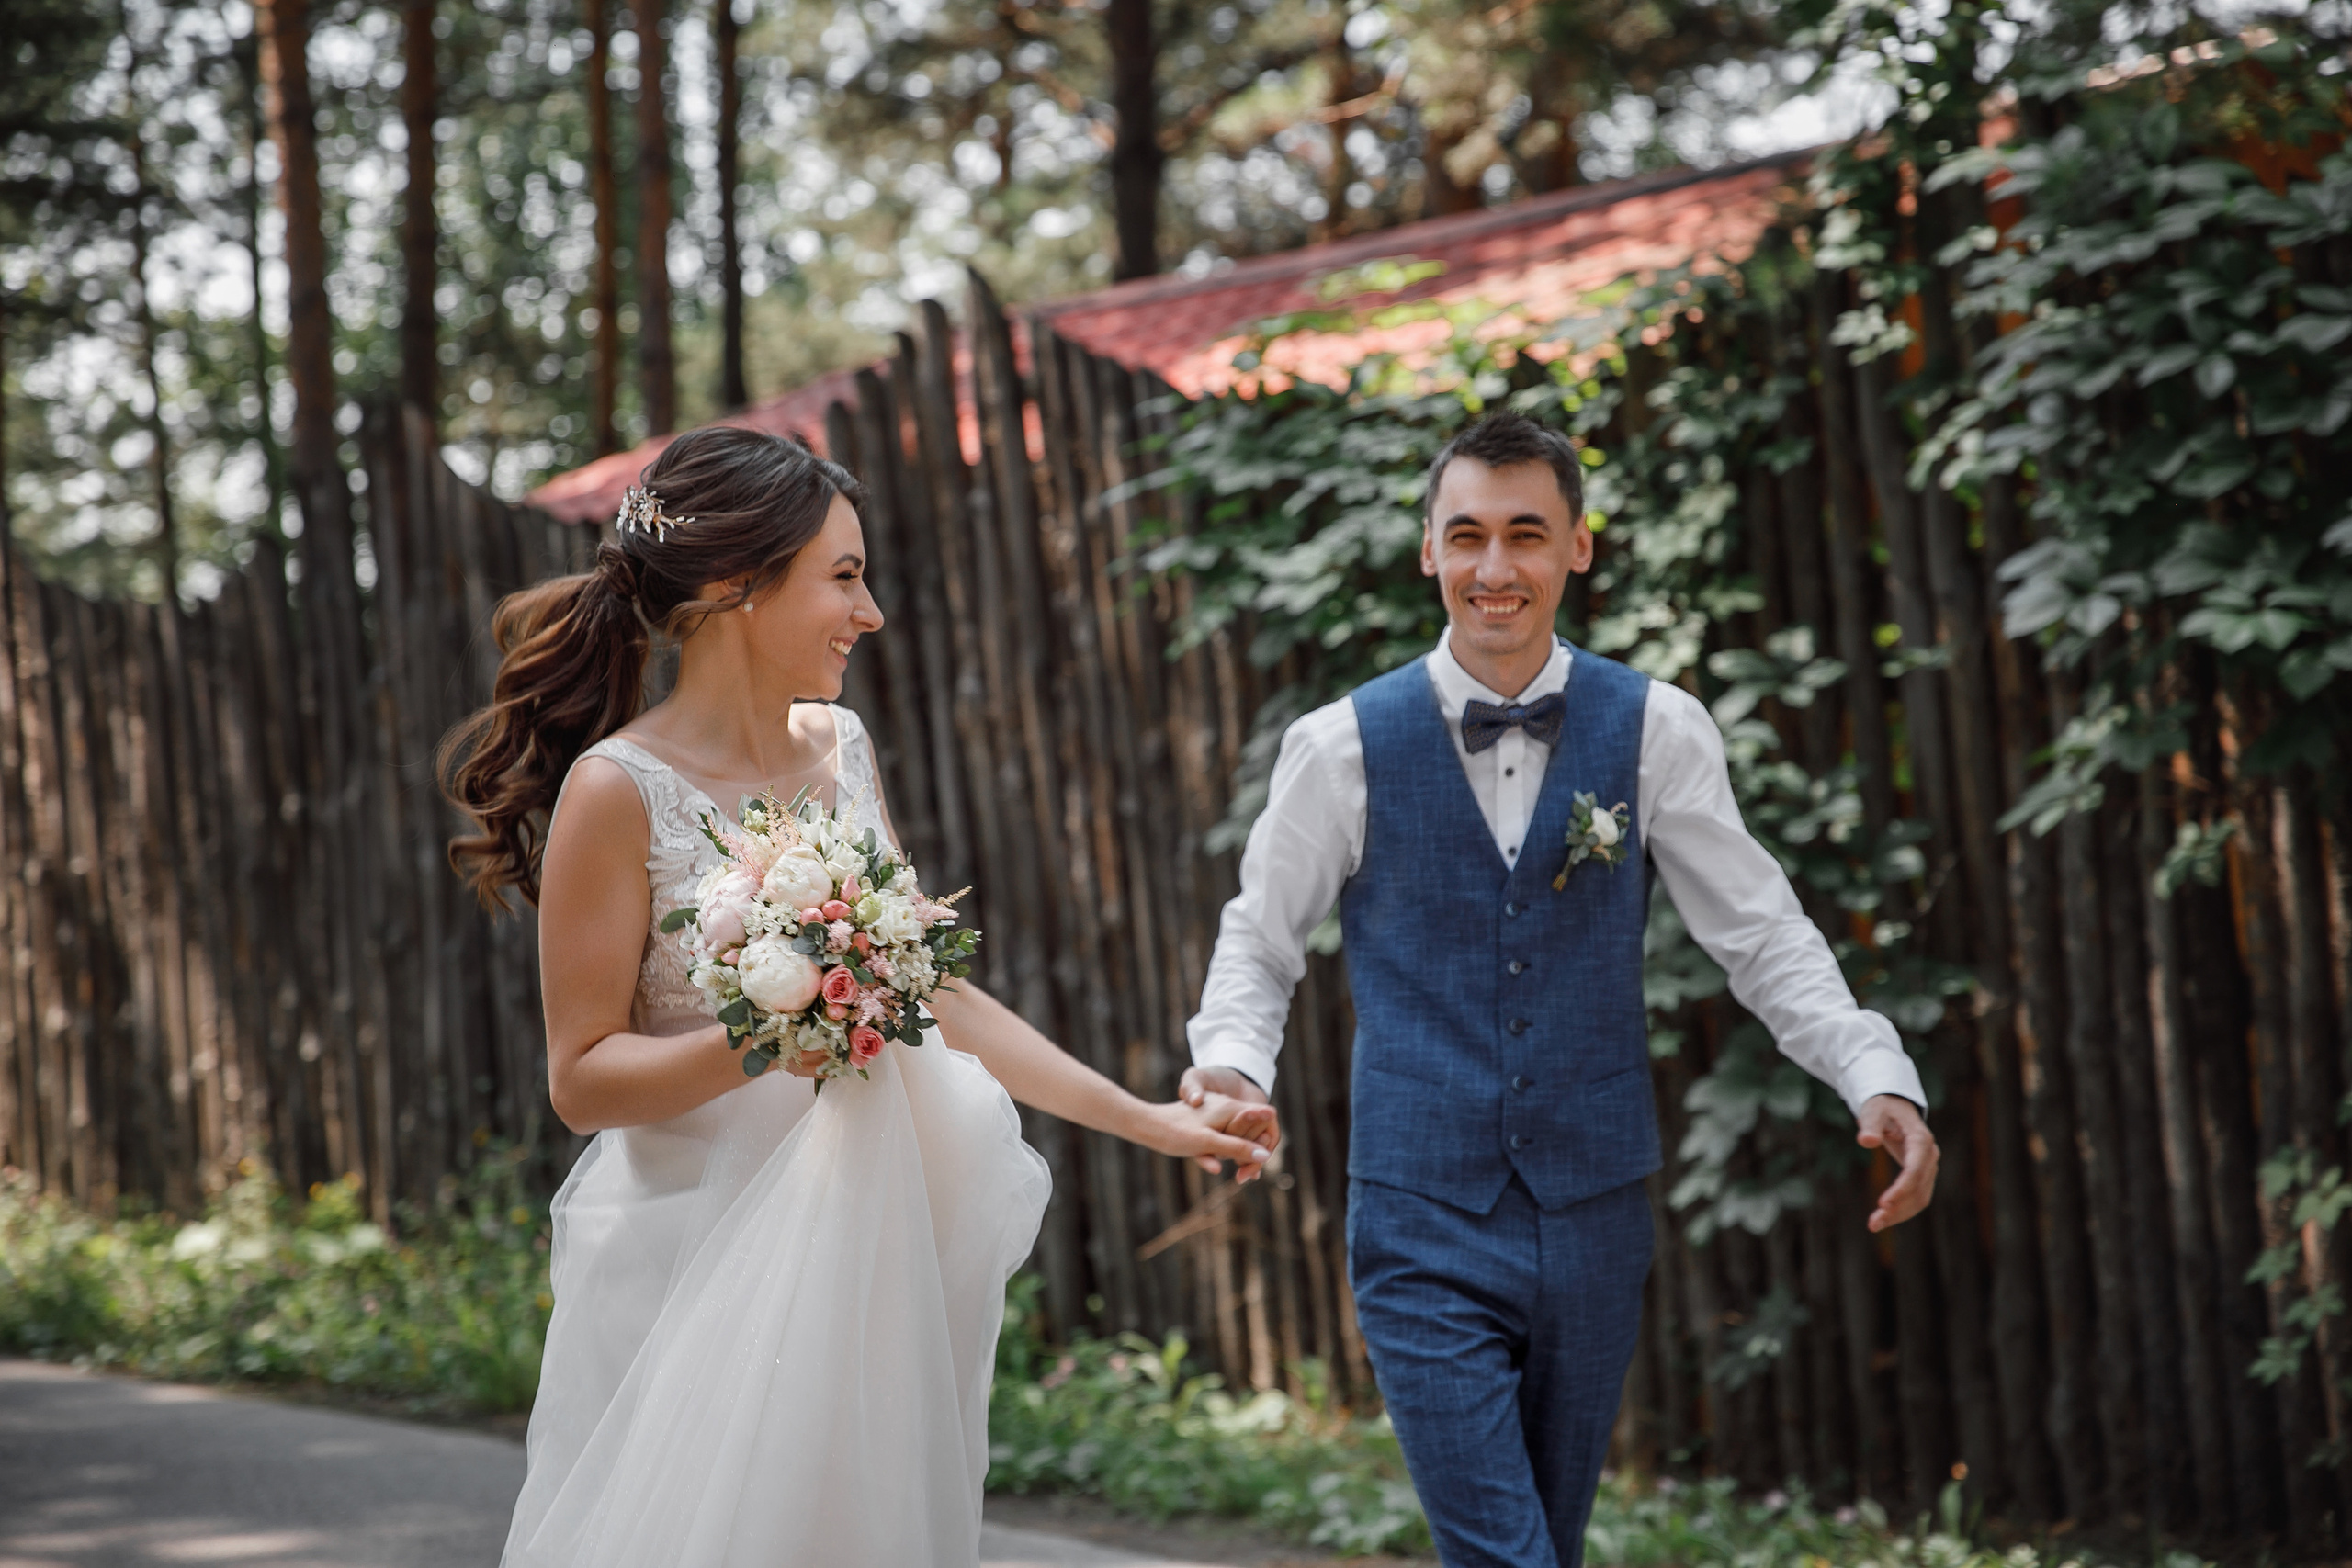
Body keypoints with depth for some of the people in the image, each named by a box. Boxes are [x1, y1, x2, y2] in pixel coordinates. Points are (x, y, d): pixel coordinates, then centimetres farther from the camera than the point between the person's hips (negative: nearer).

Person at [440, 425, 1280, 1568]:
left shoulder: (840, 747, 7)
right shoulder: (620, 789, -12)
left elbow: (930, 992, 13)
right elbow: (582, 1076, -11)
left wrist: (1149, 1121, 12)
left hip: (852, 1262, 6)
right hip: (693, 1279, -6)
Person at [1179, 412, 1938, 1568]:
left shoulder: (1654, 732, -1)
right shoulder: (1344, 748, -3)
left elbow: (1761, 934, 2)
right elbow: (1261, 940, 7)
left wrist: (1880, 1082, -12)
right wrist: (1231, 1064, -13)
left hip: (1593, 1217, 2)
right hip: (1423, 1230, -2)